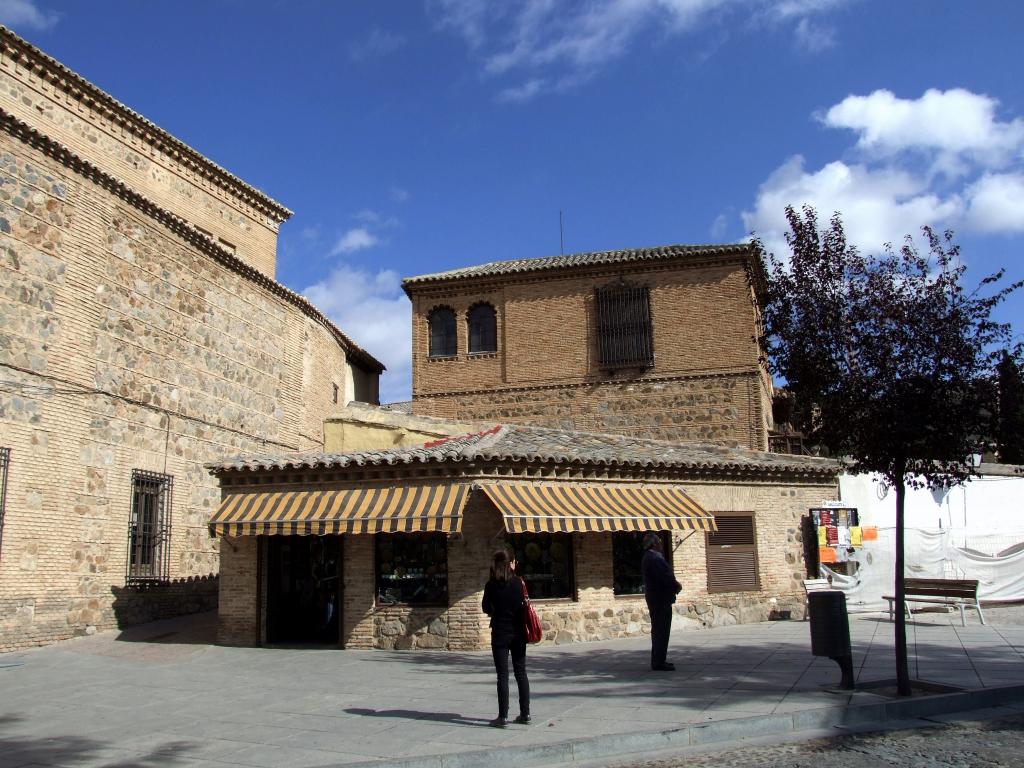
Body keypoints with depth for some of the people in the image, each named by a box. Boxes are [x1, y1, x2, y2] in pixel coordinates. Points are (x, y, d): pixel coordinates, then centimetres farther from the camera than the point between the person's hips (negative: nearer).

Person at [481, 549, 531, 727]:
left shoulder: (492, 584, -8)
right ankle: (525, 713, 14)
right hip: (518, 632, 3)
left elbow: (486, 608, 1)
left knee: (503, 675, 0)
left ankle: (503, 716, -1)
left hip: (500, 633, -3)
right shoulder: (518, 582, -2)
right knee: (521, 672, 10)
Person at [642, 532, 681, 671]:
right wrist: (677, 585, -8)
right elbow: (666, 577, -25)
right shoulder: (655, 559, -19)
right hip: (661, 599, -11)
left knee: (658, 630, 16)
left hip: (655, 599, 11)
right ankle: (658, 663, -3)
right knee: (661, 631, -6)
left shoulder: (648, 558, 15)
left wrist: (674, 584, 5)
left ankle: (658, 660, 24)